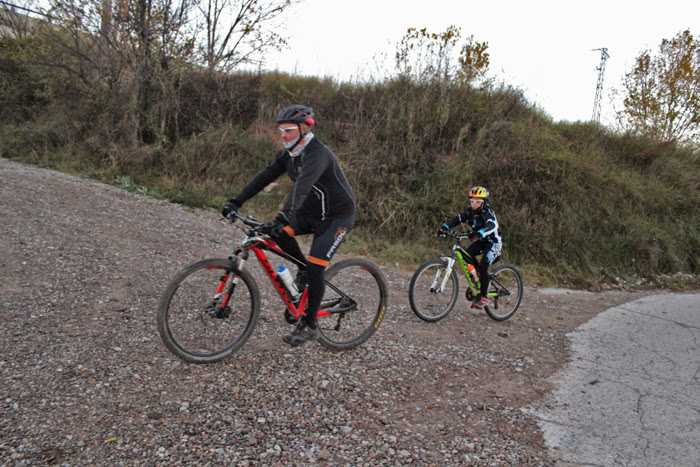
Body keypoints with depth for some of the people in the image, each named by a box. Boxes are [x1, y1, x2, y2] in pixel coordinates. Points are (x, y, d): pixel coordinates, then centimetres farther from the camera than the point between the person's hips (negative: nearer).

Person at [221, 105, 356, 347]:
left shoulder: (317, 153, -27)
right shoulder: (288, 153, 0)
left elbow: (302, 186, -42)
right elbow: (265, 176, -6)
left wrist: (283, 216, -55)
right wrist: (236, 201, -15)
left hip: (337, 216, -8)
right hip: (311, 213, 8)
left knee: (315, 267, -15)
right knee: (277, 232, -14)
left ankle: (309, 326, 0)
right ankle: (303, 269, 10)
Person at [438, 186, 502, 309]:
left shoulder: (488, 212, -24)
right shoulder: (470, 211, -4)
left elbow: (492, 225, -43)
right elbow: (457, 219, -10)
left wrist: (479, 233, -62)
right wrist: (444, 227, -29)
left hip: (493, 243, -7)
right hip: (481, 241, 7)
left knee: (482, 266, -23)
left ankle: (483, 297, -9)